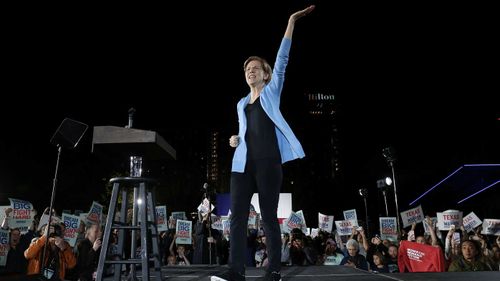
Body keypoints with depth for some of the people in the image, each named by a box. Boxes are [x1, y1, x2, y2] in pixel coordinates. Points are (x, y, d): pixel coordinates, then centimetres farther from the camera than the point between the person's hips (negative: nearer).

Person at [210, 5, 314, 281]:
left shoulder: (271, 91, 10)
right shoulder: (241, 104, 23)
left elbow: (282, 59, 1)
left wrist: (291, 21, -3)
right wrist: (236, 140, 6)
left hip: (268, 161, -5)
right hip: (243, 162, 5)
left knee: (269, 216, -4)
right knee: (237, 215, -4)